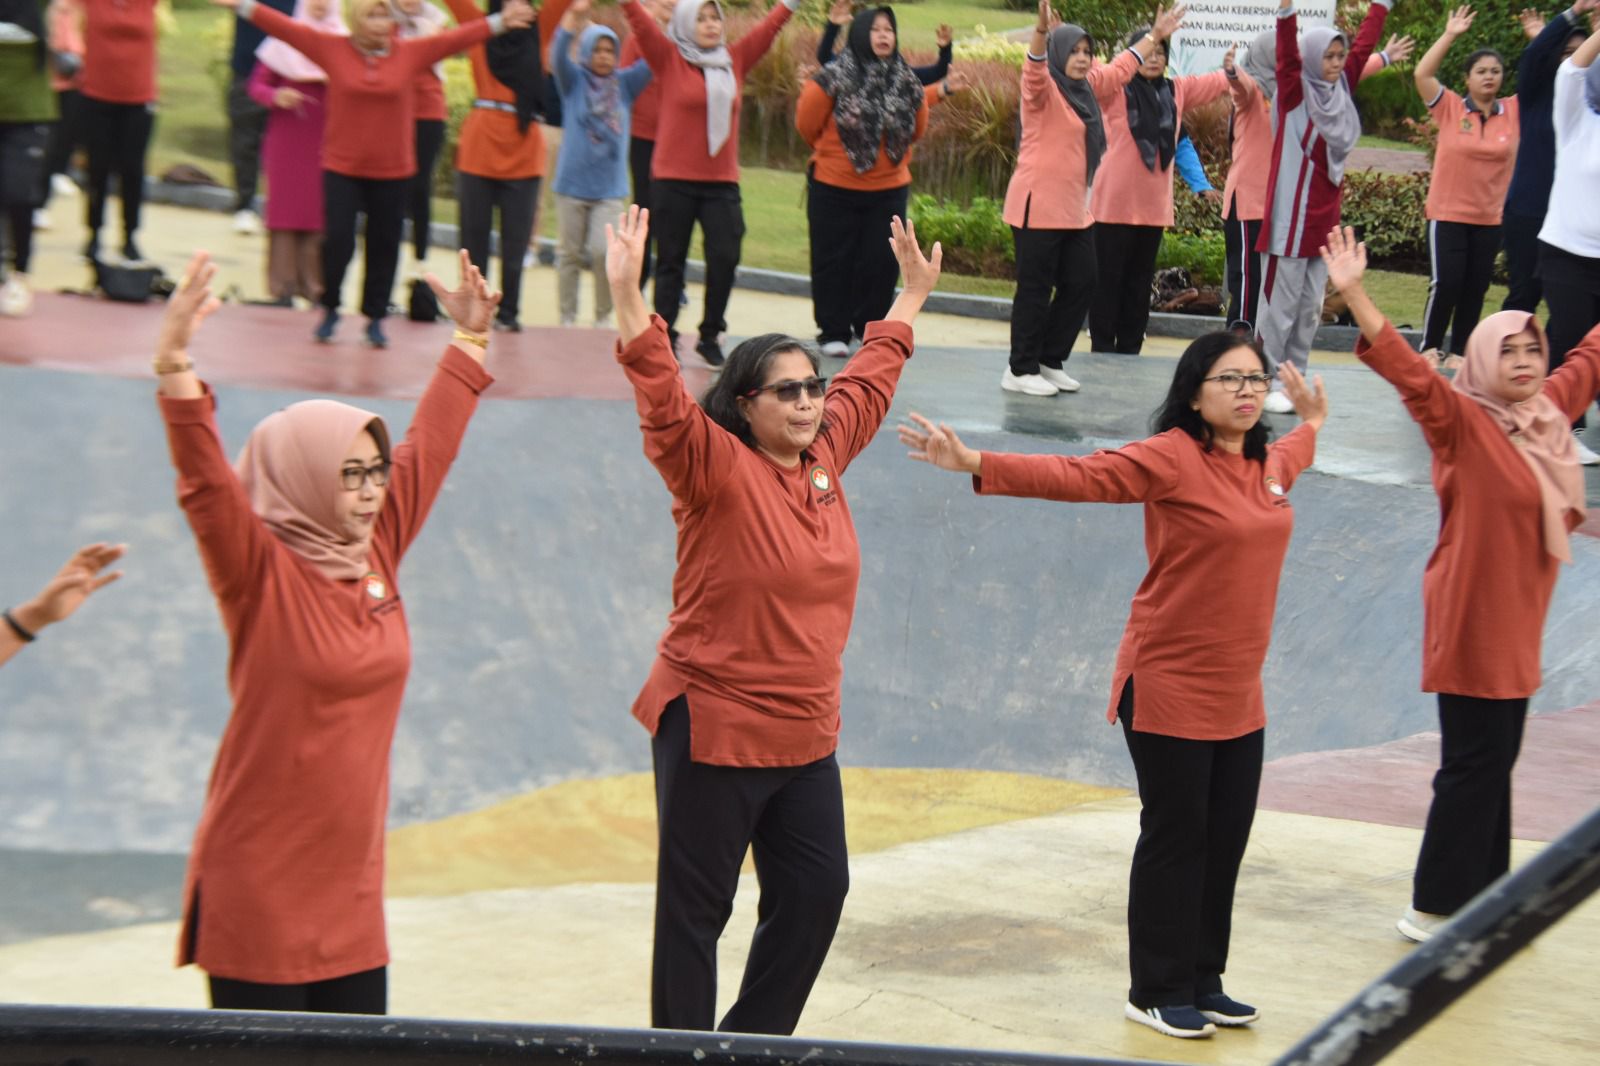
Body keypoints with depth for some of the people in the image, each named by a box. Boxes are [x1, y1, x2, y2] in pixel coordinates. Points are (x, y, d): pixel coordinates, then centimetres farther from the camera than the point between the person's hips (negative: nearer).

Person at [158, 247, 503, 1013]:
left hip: (351, 885, 6)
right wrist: (175, 364, -37)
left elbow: (428, 444, 16)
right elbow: (203, 479, -25)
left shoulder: (378, 553, 6)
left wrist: (470, 339, 24)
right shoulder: (261, 574, -10)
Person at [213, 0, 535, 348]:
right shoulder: (332, 48, -2)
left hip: (392, 171, 1)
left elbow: (455, 38, 0)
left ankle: (375, 319, 20)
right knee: (337, 241, -4)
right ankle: (330, 311, 18)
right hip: (342, 167, -1)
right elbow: (287, 28, -3)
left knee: (384, 247, 7)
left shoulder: (411, 52, 0)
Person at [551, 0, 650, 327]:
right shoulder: (574, 81, 1)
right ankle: (568, 318, 17)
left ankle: (603, 317, 4)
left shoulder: (625, 83, 6)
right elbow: (558, 54, -16)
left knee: (604, 250, -11)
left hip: (611, 187, 0)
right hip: (572, 182, 0)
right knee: (570, 253, 7)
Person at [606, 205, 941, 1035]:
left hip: (805, 734, 8)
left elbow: (869, 381, 22)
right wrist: (628, 299, -42)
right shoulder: (716, 469, -13)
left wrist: (912, 294, 33)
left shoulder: (826, 455, 6)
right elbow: (664, 402, -29)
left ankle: (754, 1039, 29)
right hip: (714, 726, -7)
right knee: (696, 910, 1)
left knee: (816, 891, 13)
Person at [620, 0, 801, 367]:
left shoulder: (734, 60, 9)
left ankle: (710, 336, 13)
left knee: (725, 258, -3)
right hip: (673, 181, -3)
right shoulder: (670, 58, 0)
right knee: (671, 262, 5)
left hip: (722, 182, 3)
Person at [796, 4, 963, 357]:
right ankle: (833, 332, 16)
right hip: (834, 188, -3)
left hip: (888, 189, 3)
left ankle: (872, 329, 21)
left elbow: (916, 129, 14)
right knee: (833, 261, 5)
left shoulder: (906, 82, -3)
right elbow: (807, 124, -1)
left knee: (882, 262, 6)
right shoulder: (834, 78, -14)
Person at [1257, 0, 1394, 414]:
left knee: (1310, 308, 9)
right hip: (1292, 215, -7)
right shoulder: (1295, 92, -8)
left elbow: (1363, 45, 16)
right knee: (1280, 305, -3)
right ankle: (1264, 386, 2)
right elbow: (1288, 53, -23)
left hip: (1325, 215, 7)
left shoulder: (1341, 88, 9)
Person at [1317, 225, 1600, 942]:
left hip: (1516, 621, 8)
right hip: (1470, 620, -8)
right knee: (1475, 762, -5)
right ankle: (1433, 910, 5)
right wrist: (1353, 295, -39)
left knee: (1495, 760, 15)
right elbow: (1408, 371, -28)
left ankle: (1481, 897, 27)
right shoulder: (1463, 423, -14)